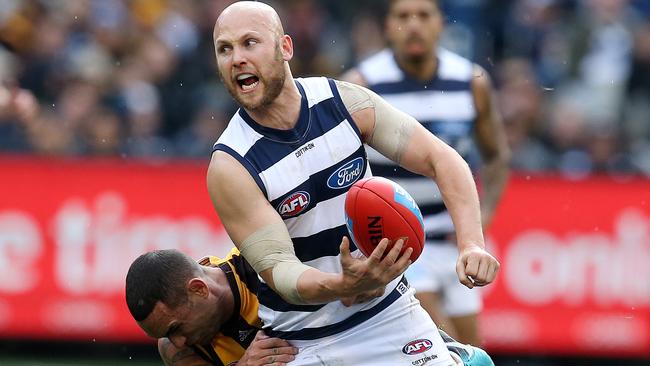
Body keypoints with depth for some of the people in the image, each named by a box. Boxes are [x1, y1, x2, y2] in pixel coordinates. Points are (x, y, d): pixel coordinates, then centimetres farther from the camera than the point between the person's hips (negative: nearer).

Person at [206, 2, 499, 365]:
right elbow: (278, 268, -21)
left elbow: (441, 158, -6)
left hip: (389, 312, 1)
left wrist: (472, 244, -21)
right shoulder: (230, 166, -16)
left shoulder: (343, 101, -8)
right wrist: (344, 286, -41)